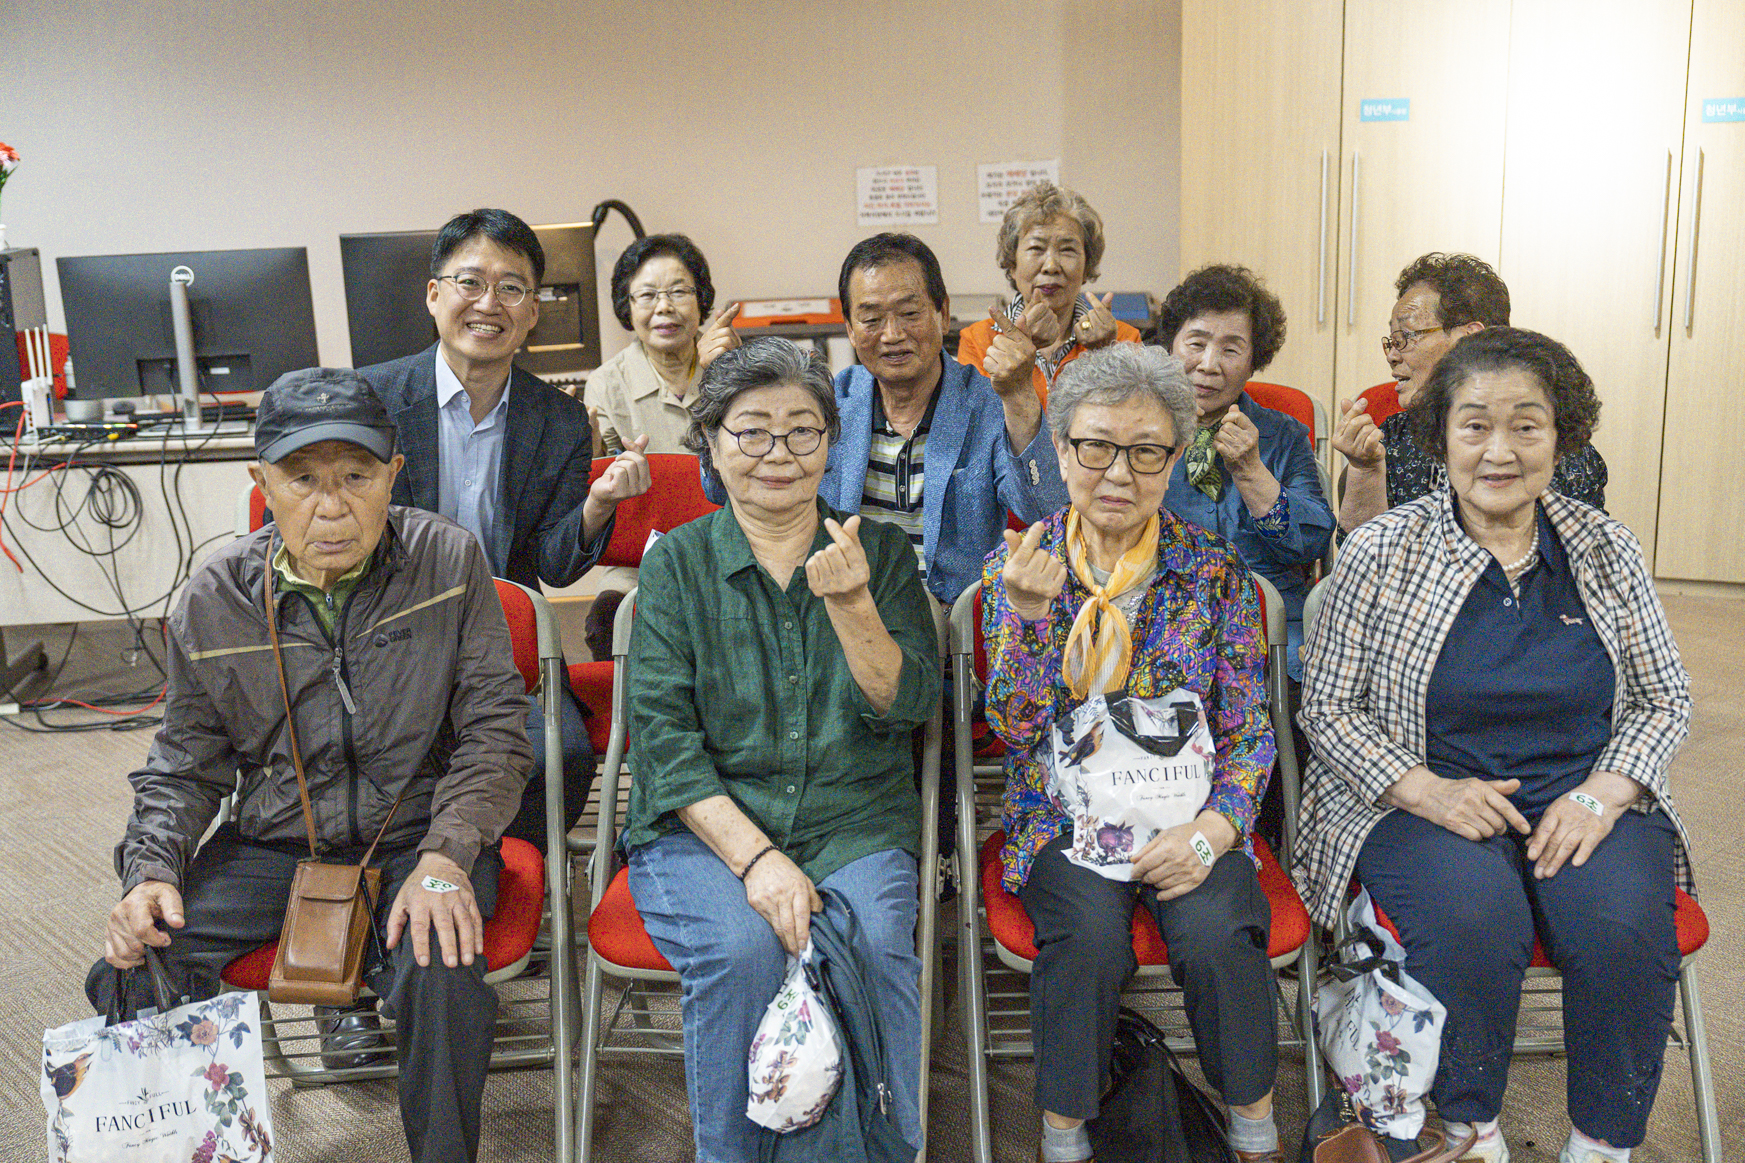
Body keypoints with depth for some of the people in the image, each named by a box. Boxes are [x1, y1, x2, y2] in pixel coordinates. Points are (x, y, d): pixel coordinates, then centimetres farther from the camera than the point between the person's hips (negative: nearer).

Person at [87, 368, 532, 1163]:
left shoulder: (449, 562, -8)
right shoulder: (213, 601, -2)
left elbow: (494, 730, -6)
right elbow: (185, 767, 10)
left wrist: (446, 858, -20)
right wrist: (152, 868, -9)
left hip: (419, 831, -2)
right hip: (271, 844, 3)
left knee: (441, 975, -31)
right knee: (131, 973, -18)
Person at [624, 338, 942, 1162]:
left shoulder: (880, 552, 9)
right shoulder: (678, 562, 5)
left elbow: (906, 706, 0)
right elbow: (663, 733, -4)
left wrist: (851, 606, -18)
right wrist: (754, 856, -16)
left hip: (854, 823, 1)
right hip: (701, 826, 0)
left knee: (872, 942, -29)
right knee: (742, 949, -29)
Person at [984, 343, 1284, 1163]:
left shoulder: (1215, 569, 3)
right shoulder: (1016, 568, 2)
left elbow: (1249, 729, 3)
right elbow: (1014, 727, -6)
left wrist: (1211, 829, -14)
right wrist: (1030, 611, -21)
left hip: (1188, 811, 1)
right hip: (1063, 817, 0)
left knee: (1218, 933, -25)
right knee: (1089, 934, -27)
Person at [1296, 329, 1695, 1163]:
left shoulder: (1605, 549, 7)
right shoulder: (1382, 552, -1)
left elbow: (1665, 699, 10)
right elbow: (1327, 708, -1)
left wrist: (1603, 791, -9)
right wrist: (1427, 790, -16)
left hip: (1586, 799, 3)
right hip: (1425, 801, -2)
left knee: (1625, 927, -28)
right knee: (1472, 918, -32)